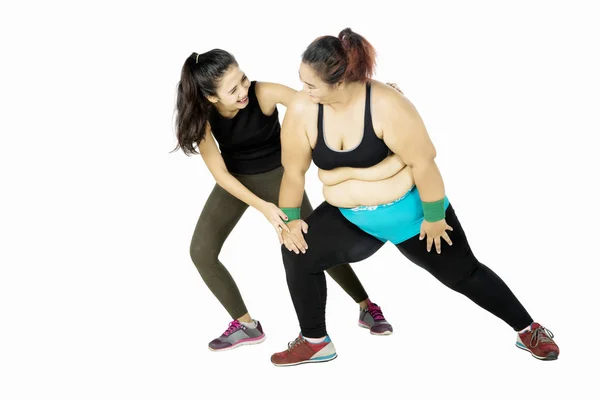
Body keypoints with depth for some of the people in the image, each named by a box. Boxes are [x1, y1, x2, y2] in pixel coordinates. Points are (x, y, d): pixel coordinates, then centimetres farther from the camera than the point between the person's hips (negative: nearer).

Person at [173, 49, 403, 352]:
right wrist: (262, 206, -31)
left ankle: (367, 307, 19)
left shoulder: (264, 93, -31)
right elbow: (220, 174, -22)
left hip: (276, 174, -2)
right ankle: (246, 325, 9)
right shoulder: (200, 115, -25)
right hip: (235, 180, 2)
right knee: (201, 252, -7)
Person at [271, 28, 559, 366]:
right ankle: (315, 343, 10)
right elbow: (294, 171, -5)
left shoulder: (386, 105, -30)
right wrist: (290, 219, 3)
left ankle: (528, 330, 25)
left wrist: (434, 218, -18)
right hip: (351, 219, 4)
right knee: (298, 255, -9)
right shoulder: (302, 110, -17)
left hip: (410, 211, -4)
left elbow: (424, 162, -24)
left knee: (463, 273, 5)